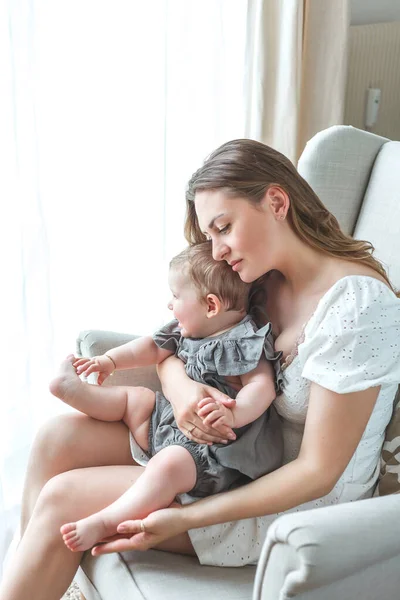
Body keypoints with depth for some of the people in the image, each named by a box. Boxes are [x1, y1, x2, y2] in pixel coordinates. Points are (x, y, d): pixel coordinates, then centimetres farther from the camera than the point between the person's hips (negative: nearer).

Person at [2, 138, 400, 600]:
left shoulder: (357, 307, -25)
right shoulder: (264, 276, -2)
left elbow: (317, 471, -23)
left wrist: (183, 519, -24)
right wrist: (178, 385, -20)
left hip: (296, 504, -7)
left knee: (61, 500, -13)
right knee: (58, 439, -6)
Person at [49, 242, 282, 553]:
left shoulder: (245, 342, -17)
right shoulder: (188, 331, 10)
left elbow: (262, 387, -26)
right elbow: (153, 348, 22)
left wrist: (233, 414, -44)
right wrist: (110, 360, 16)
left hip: (210, 448, -10)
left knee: (169, 464, -34)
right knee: (133, 397, 16)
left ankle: (103, 523, -33)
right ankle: (72, 388, 8)